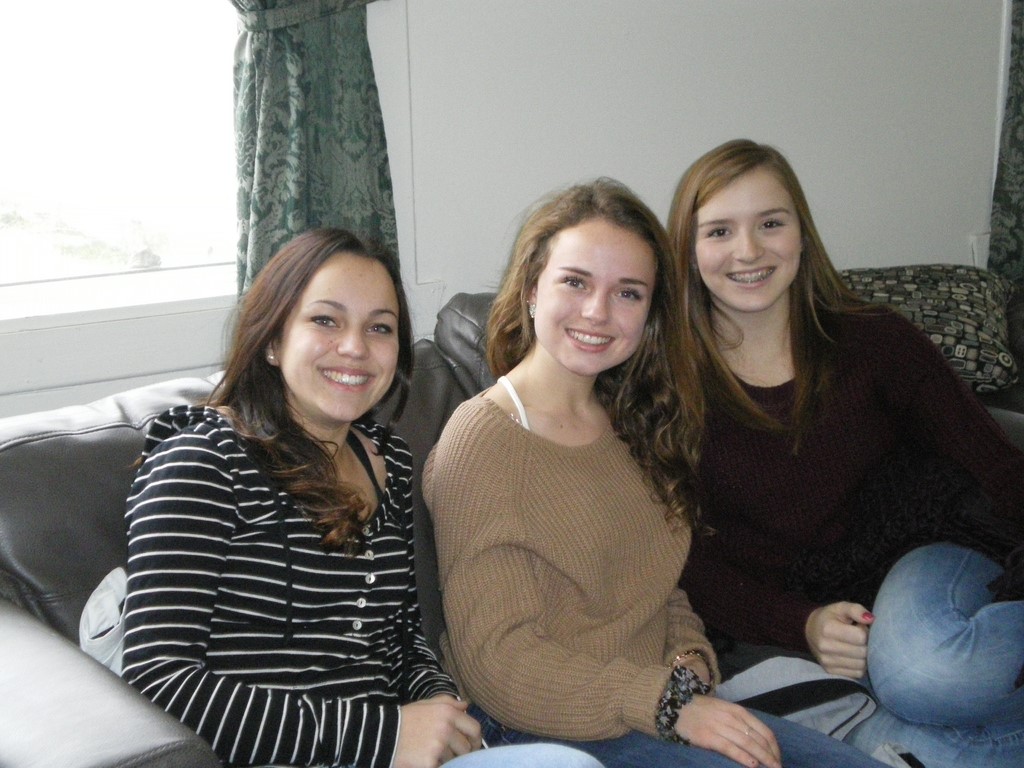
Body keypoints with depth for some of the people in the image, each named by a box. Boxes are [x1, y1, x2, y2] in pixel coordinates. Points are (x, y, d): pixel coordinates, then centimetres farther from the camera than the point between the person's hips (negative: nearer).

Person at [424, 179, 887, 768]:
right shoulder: (481, 442, -14)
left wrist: (690, 663, -5)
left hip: (660, 702, 7)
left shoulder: (630, 421, 10)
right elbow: (496, 661, -17)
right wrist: (671, 703, -20)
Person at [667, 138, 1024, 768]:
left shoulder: (877, 342, -1)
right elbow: (688, 557, -4)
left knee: (922, 669, -35)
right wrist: (802, 624, -18)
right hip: (772, 621, 0)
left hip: (917, 560, 0)